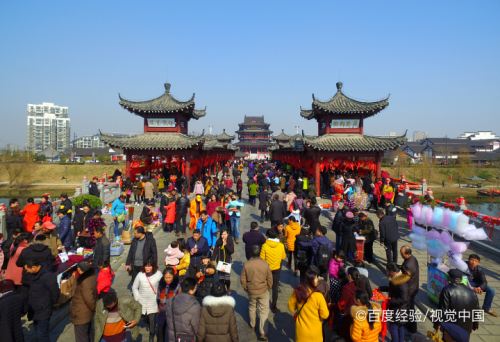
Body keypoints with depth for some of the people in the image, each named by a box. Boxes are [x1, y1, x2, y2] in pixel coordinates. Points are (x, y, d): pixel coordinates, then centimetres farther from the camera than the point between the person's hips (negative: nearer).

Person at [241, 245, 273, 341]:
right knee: (263, 311, 8)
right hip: (263, 291, -1)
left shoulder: (246, 264, -16)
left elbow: (243, 279, -8)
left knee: (252, 307, 26)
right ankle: (262, 333, 8)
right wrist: (268, 288, 12)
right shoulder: (265, 264, -17)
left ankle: (252, 325, 45)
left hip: (251, 291, 2)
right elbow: (270, 279, -6)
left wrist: (246, 288, 11)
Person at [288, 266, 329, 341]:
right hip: (314, 331, -3)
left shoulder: (297, 291, -15)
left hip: (301, 329, 3)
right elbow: (325, 315, -18)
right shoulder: (318, 296, -29)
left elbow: (291, 305, 2)